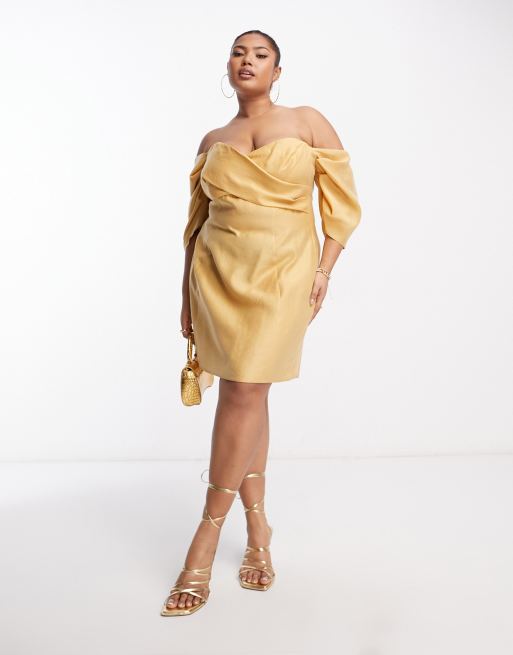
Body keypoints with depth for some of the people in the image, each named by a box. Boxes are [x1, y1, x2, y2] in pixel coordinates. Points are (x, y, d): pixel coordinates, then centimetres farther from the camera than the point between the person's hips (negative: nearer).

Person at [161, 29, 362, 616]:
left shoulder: (308, 122, 5)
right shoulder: (212, 142, 12)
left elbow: (343, 203, 3)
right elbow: (196, 221, 15)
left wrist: (323, 271, -6)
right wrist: (186, 294, 11)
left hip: (283, 272, -3)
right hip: (219, 272, 3)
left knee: (245, 392, -8)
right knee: (244, 395, 3)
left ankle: (205, 541, 0)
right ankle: (258, 530, 16)